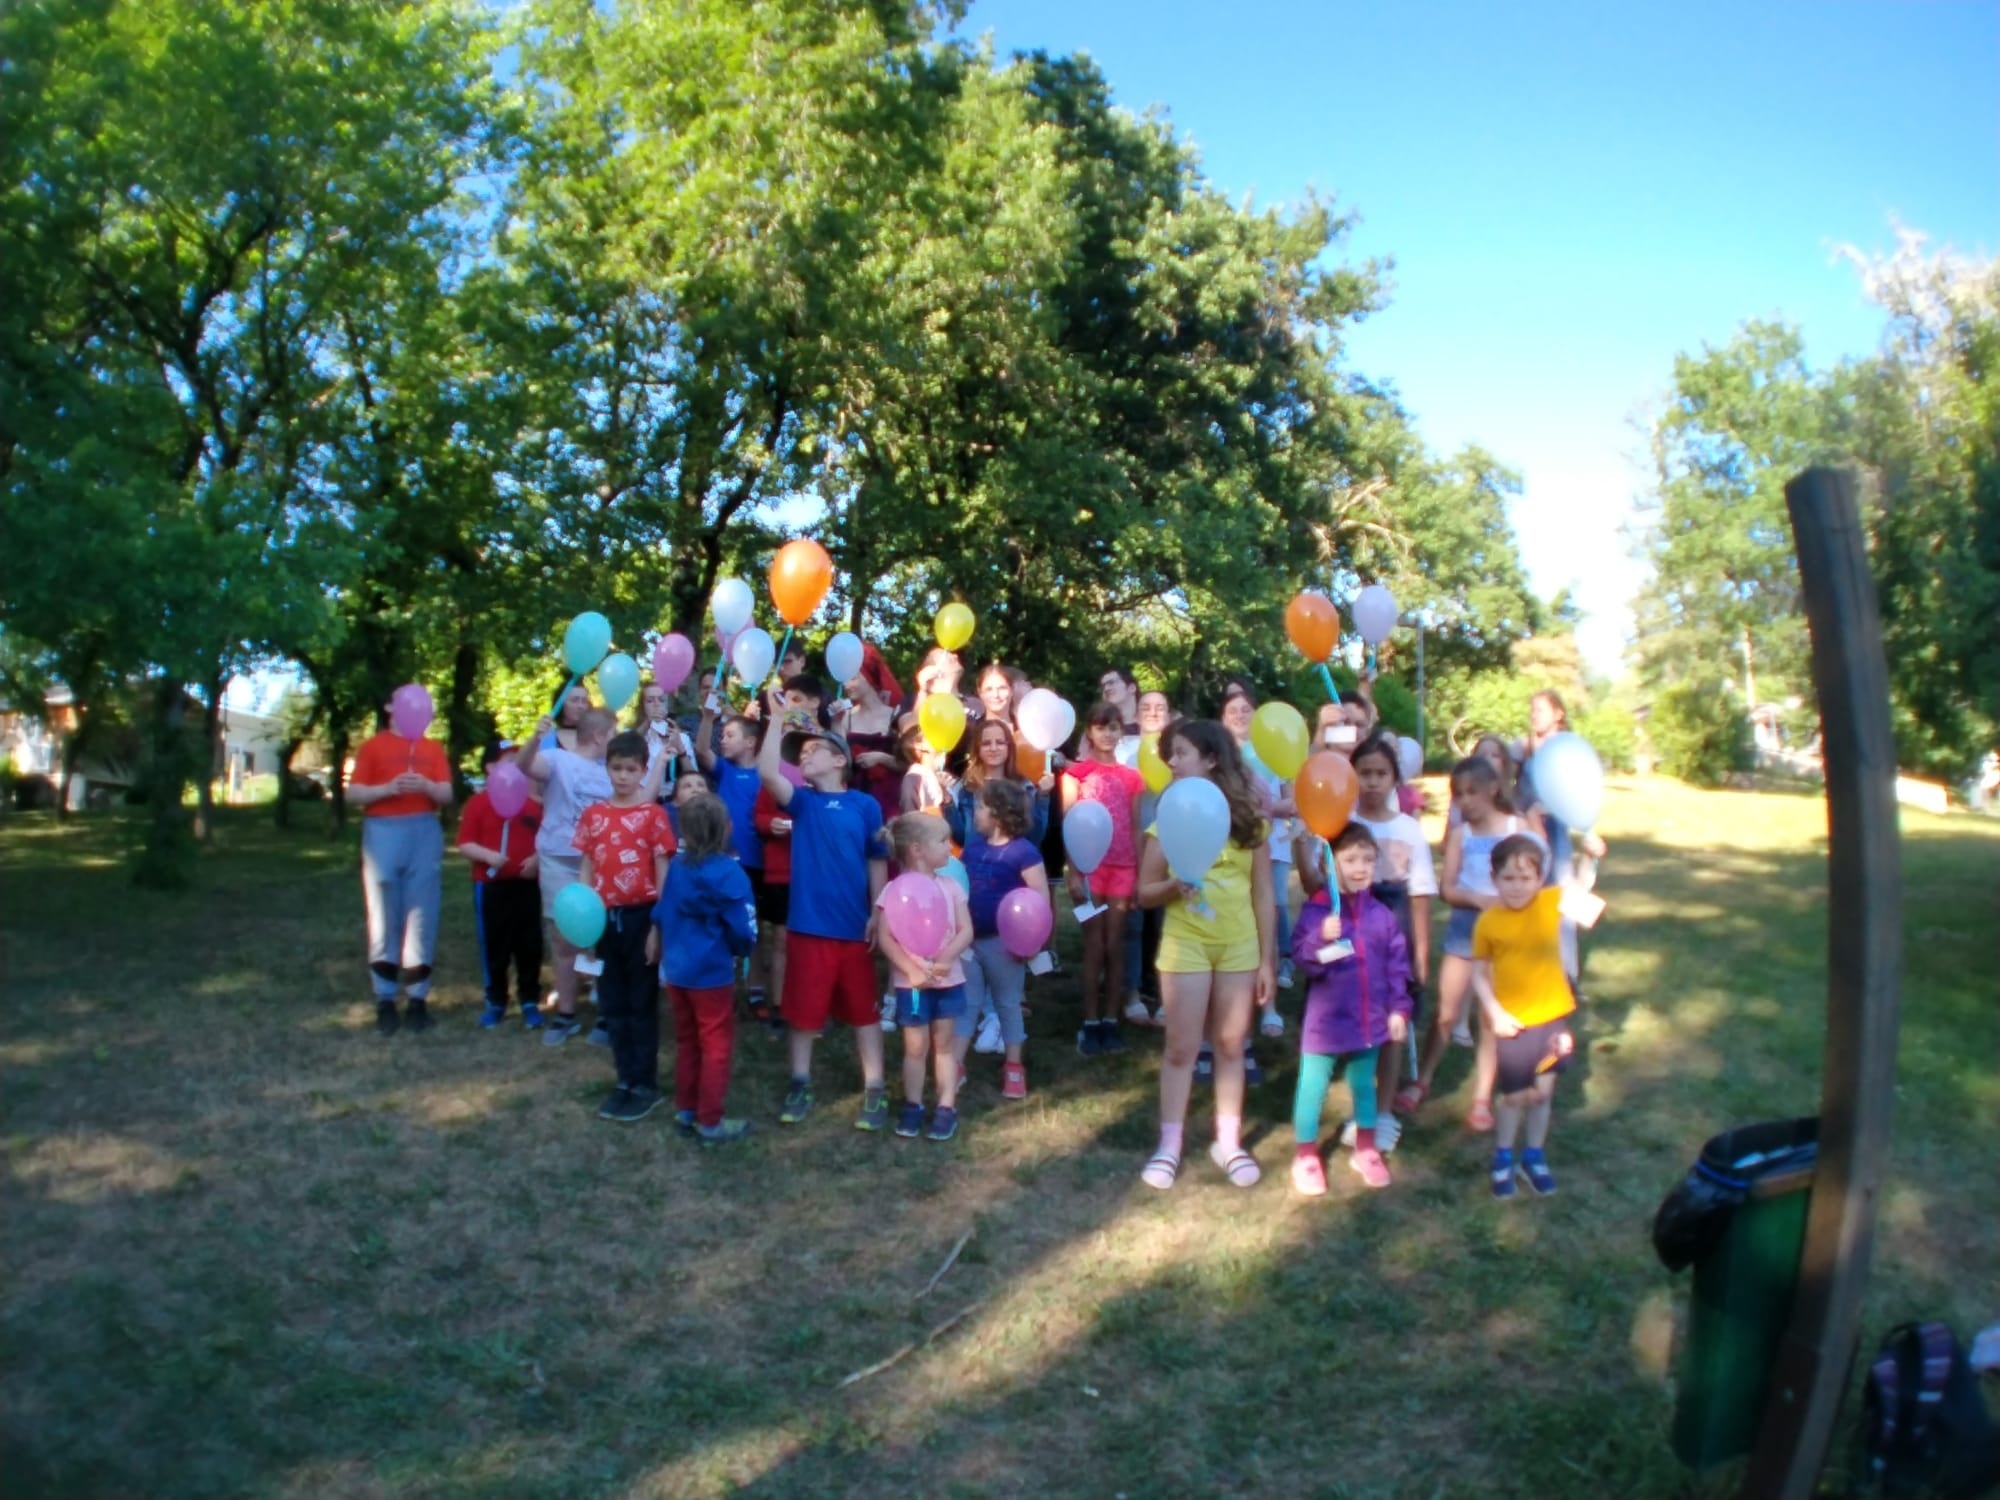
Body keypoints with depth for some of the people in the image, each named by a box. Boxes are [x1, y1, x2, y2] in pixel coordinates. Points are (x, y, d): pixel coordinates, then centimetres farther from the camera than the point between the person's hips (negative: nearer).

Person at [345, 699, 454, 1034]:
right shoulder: (372, 746, 7)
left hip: (425, 833, 2)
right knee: (384, 918, 0)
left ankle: (418, 999, 6)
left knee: (422, 917, 0)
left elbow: (447, 796, 6)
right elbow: (352, 795, 1)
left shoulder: (433, 748, 13)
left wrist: (425, 785, -14)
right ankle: (385, 1000, 5)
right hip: (383, 833, -1)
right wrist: (388, 788, -14)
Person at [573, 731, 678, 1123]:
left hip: (641, 917, -4)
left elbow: (662, 874, -6)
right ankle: (625, 1080, 23)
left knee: (642, 1003, 5)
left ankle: (646, 1084, 13)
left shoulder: (653, 814, -6)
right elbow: (586, 870, 7)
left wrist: (658, 926, -10)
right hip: (605, 918, 4)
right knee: (612, 1003, 12)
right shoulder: (593, 815, 6)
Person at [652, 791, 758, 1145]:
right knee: (717, 1046, 6)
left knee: (687, 1042, 19)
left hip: (675, 970, 6)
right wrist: (742, 951, 6)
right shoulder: (727, 872, -19)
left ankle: (685, 1112, 29)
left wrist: (660, 945, 26)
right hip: (711, 973, -6)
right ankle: (710, 1123, 12)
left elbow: (661, 914, 8)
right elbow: (743, 928, -16)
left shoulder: (676, 866, -1)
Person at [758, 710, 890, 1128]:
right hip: (808, 925, 1)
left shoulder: (865, 806, -1)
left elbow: (877, 862, 2)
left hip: (854, 927, -1)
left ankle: (874, 1090, 19)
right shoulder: (802, 802, 2)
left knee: (864, 1010, 10)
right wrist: (779, 722, -15)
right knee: (804, 1010, 11)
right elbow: (766, 772, -16)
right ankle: (801, 1085, 26)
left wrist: (877, 915, -2)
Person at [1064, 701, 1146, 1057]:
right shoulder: (1076, 772, 2)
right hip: (1090, 866, -2)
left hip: (1123, 867, 2)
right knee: (1094, 944, 0)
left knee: (1115, 944, 5)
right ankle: (1090, 1023, 5)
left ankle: (1110, 1021, 11)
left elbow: (1135, 829, 10)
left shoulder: (1131, 777, 10)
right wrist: (1073, 872, -9)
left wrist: (1141, 875, 4)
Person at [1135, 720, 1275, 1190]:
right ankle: (1169, 1145, 13)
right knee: (1181, 1048, 3)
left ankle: (1228, 1141, 22)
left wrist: (1268, 960, 1)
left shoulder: (1249, 820, 0)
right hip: (1185, 943, -1)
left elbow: (1263, 895, 2)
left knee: (1231, 1046, 11)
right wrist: (1175, 886, -23)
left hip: (1240, 945, 1)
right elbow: (1144, 892, -2)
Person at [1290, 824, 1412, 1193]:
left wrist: (1399, 1009, 3)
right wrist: (1323, 938, -34)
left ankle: (1365, 1150, 38)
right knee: (1313, 1088, 8)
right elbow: (1302, 960, -18)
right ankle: (1305, 1155, 24)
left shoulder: (1382, 914, -1)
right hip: (1325, 1022, -4)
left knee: (1365, 1085, 20)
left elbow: (1397, 965, 5)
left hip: (1369, 1021, 4)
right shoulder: (1315, 910, -13)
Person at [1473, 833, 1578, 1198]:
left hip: (1551, 1015, 2)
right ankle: (1502, 1159, 33)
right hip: (1511, 1021, -2)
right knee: (1514, 1095, 11)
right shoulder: (1488, 921, -14)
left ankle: (1534, 1157, 34)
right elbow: (1479, 972, -6)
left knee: (1542, 1091, 13)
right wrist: (1494, 1011, -15)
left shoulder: (1550, 902, -9)